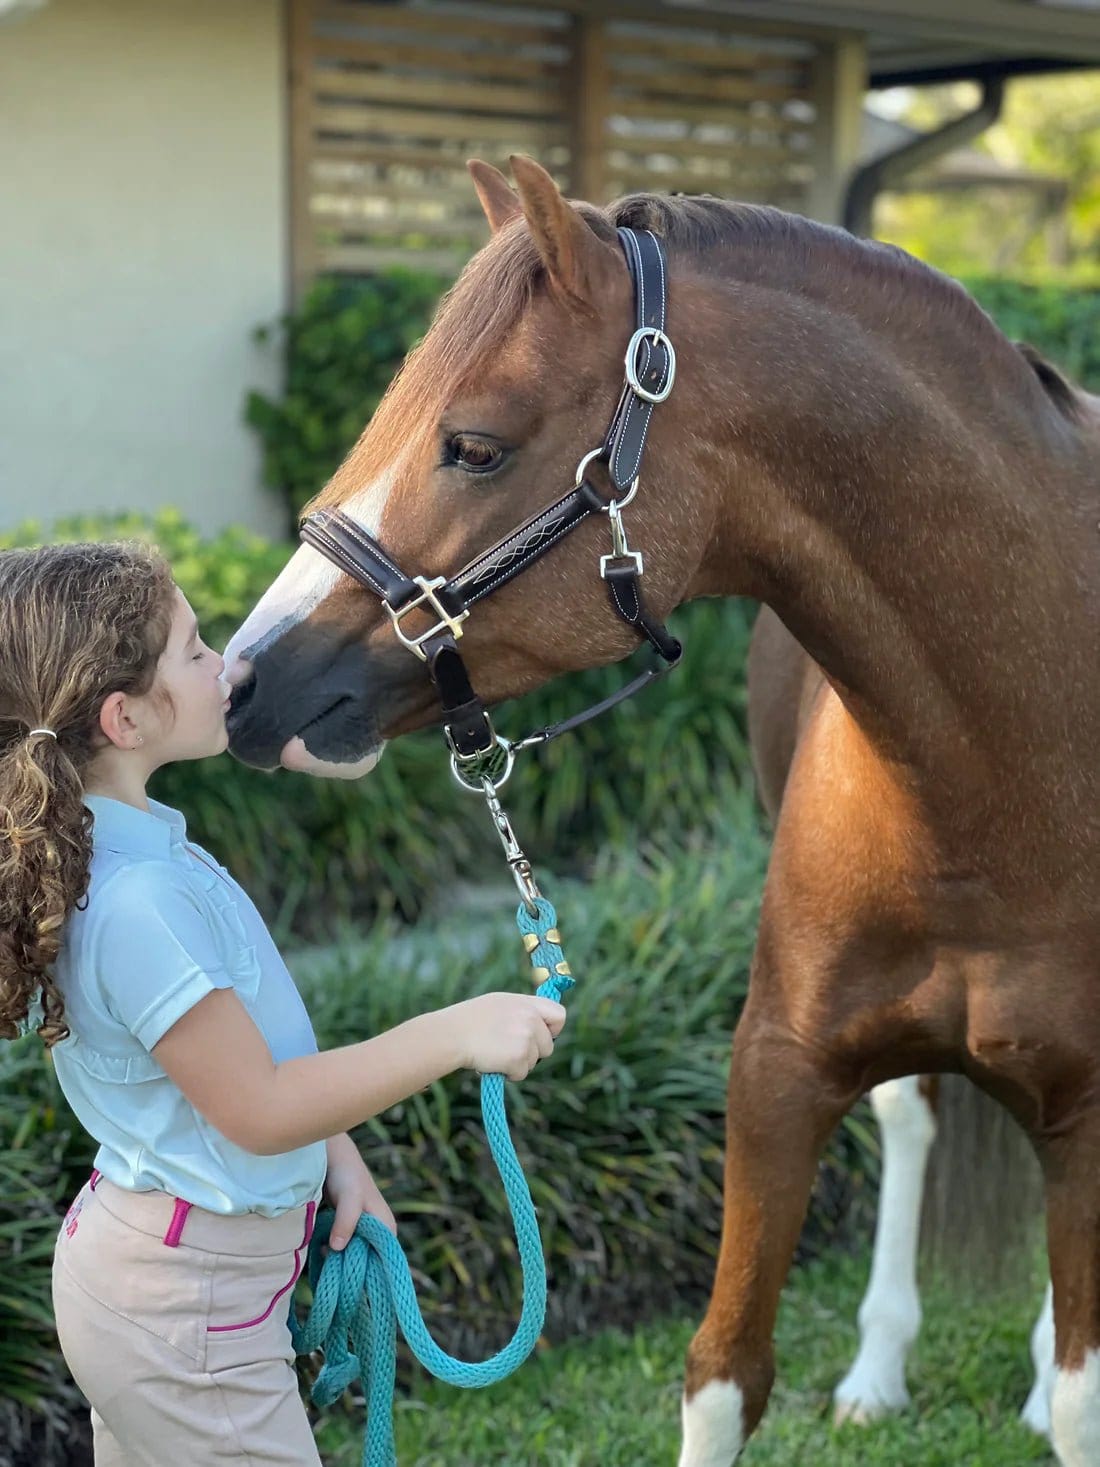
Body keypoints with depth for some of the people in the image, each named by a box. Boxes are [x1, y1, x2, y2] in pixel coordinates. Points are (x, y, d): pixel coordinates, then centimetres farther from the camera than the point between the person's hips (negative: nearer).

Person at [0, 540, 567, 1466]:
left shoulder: (130, 841, 2)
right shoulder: (134, 902, -29)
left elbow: (234, 1042, 13)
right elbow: (256, 1109, -24)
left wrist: (333, 1152, 10)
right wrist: (456, 1034, -23)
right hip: (185, 1302, -10)